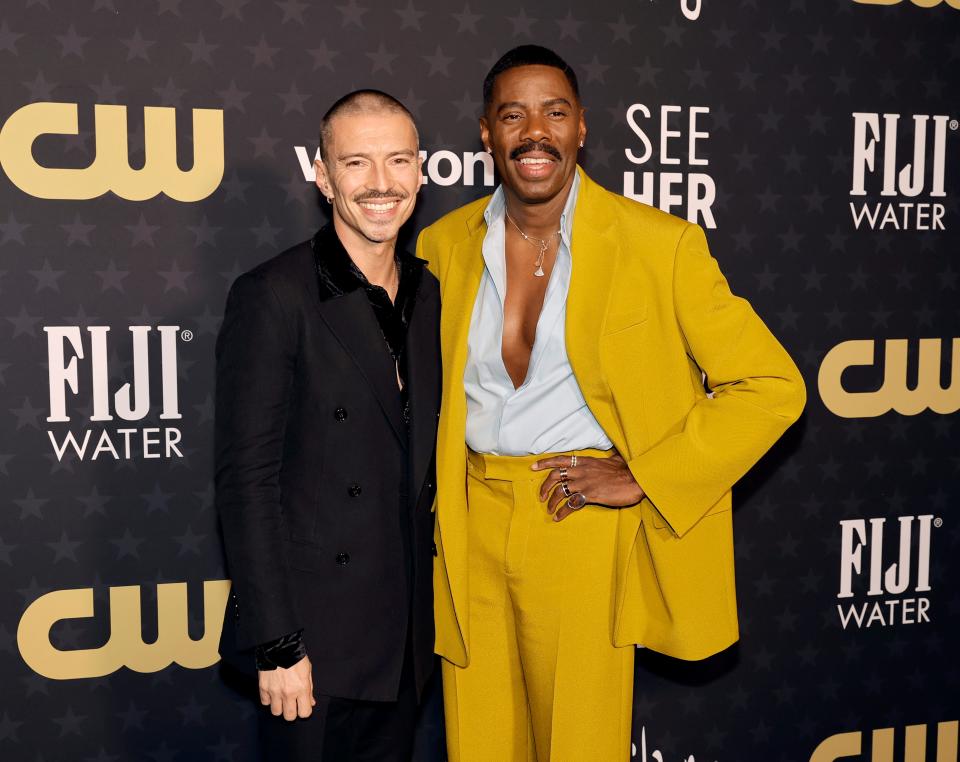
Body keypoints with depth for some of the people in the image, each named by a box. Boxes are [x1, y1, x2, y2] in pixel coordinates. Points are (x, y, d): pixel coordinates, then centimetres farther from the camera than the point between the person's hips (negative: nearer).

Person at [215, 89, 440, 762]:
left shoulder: (430, 294, 6)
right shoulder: (274, 297, -13)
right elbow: (247, 480, -15)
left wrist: (434, 605, 10)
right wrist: (277, 645, -16)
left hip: (406, 634, 6)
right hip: (314, 634, -6)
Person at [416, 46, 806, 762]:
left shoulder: (660, 244, -7)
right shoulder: (443, 245, 5)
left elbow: (773, 386, -7)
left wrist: (641, 479, -12)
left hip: (585, 531, -3)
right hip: (471, 534, 3)